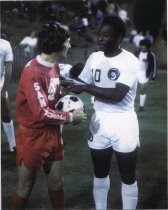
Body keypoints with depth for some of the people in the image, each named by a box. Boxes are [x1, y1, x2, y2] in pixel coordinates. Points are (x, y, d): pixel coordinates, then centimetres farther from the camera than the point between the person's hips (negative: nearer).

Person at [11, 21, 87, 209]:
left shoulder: (54, 66, 4)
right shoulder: (32, 73, -25)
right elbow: (43, 113, -25)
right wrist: (71, 117, -14)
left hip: (53, 135, 8)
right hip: (33, 138, -8)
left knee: (56, 183, 19)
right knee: (25, 189, 8)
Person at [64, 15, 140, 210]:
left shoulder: (129, 61, -14)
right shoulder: (94, 58, 4)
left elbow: (118, 94, -24)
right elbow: (80, 84, 8)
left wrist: (86, 87, -25)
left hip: (123, 122, -5)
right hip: (99, 120, 5)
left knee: (128, 177, 7)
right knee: (100, 173, 16)